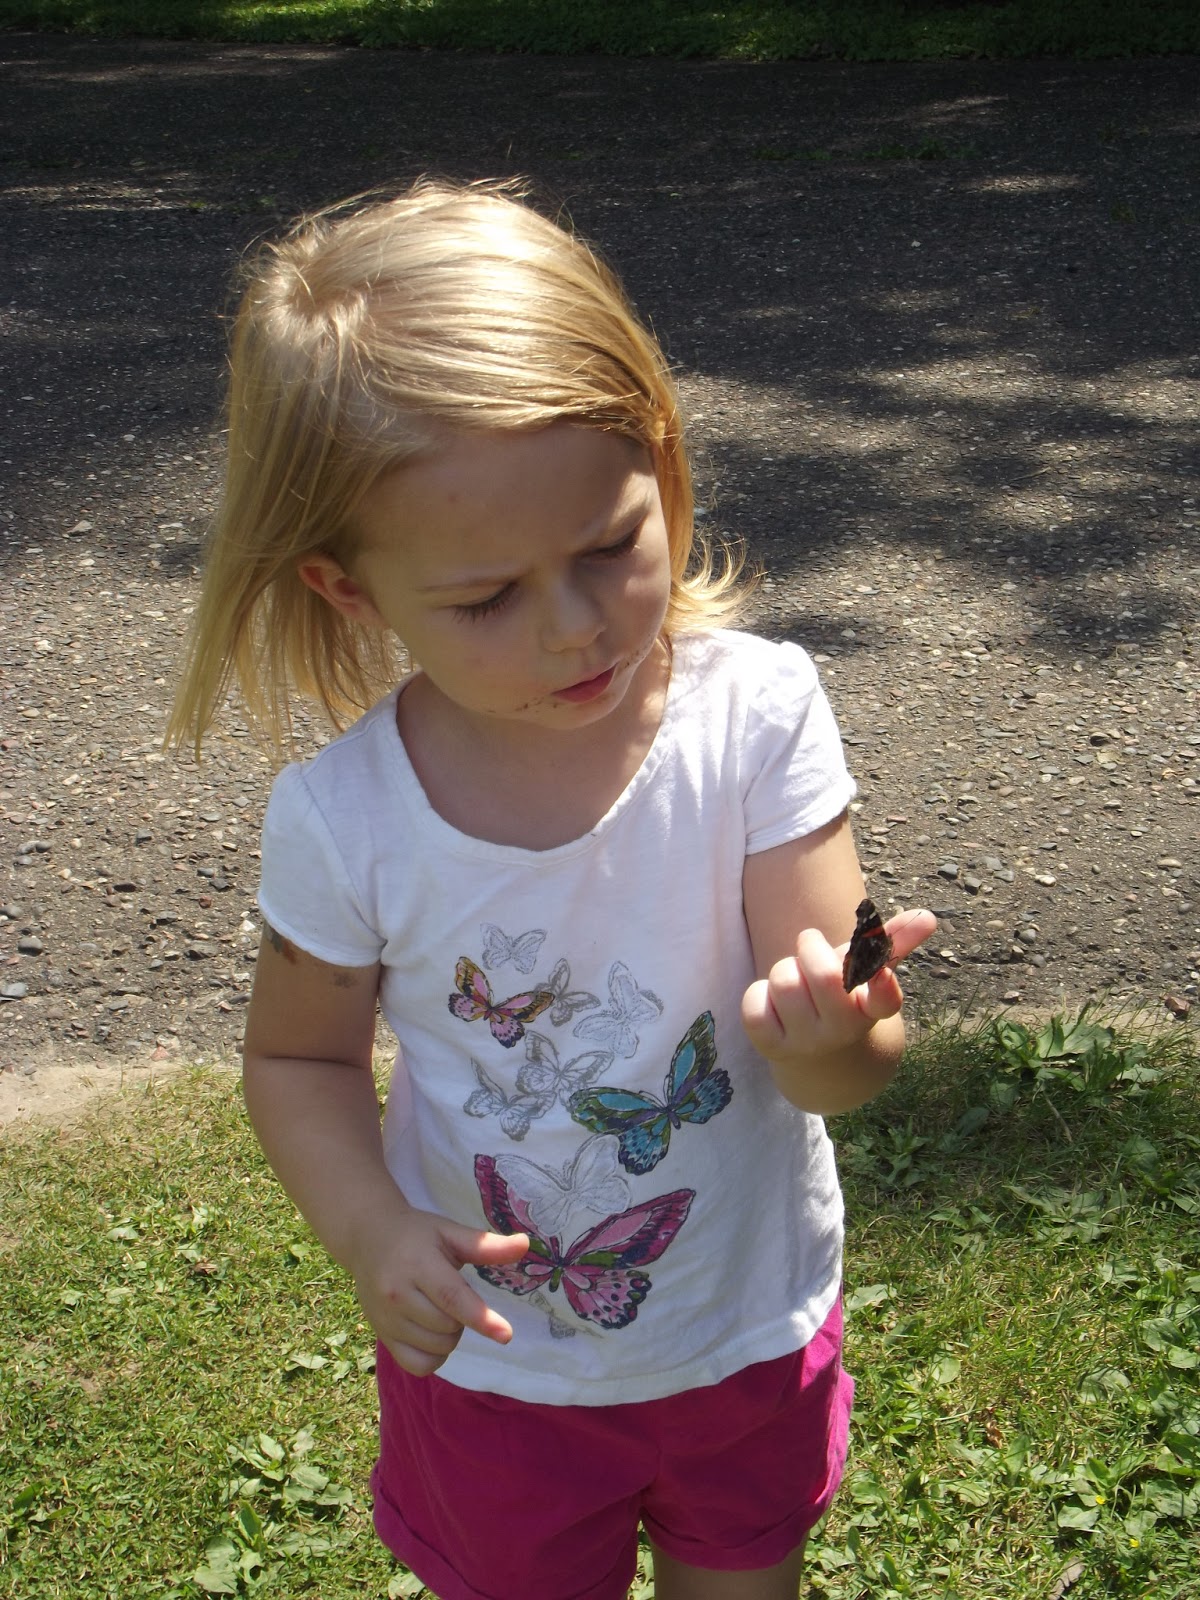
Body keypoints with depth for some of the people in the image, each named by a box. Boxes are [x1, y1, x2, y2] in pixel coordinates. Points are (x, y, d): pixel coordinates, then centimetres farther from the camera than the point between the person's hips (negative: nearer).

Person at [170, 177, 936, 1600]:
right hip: (495, 1366, 0)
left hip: (752, 1342, 1)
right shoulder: (344, 821, -22)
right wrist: (371, 1231, -22)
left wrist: (835, 1036, -45)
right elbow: (300, 1058, -4)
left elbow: (845, 1069, -21)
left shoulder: (760, 715, -23)